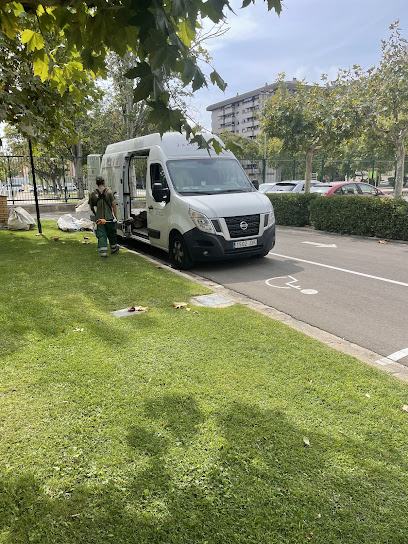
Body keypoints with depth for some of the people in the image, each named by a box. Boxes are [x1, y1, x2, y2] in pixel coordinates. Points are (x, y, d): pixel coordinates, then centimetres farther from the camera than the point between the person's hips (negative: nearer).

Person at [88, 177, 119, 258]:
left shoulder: (93, 193, 1)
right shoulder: (109, 191, -5)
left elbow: (91, 207, 9)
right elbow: (113, 204, -8)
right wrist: (115, 216, -3)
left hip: (99, 218, 1)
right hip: (109, 217, -1)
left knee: (101, 235, 1)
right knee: (112, 234, 15)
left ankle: (103, 252, -7)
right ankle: (113, 249, 31)